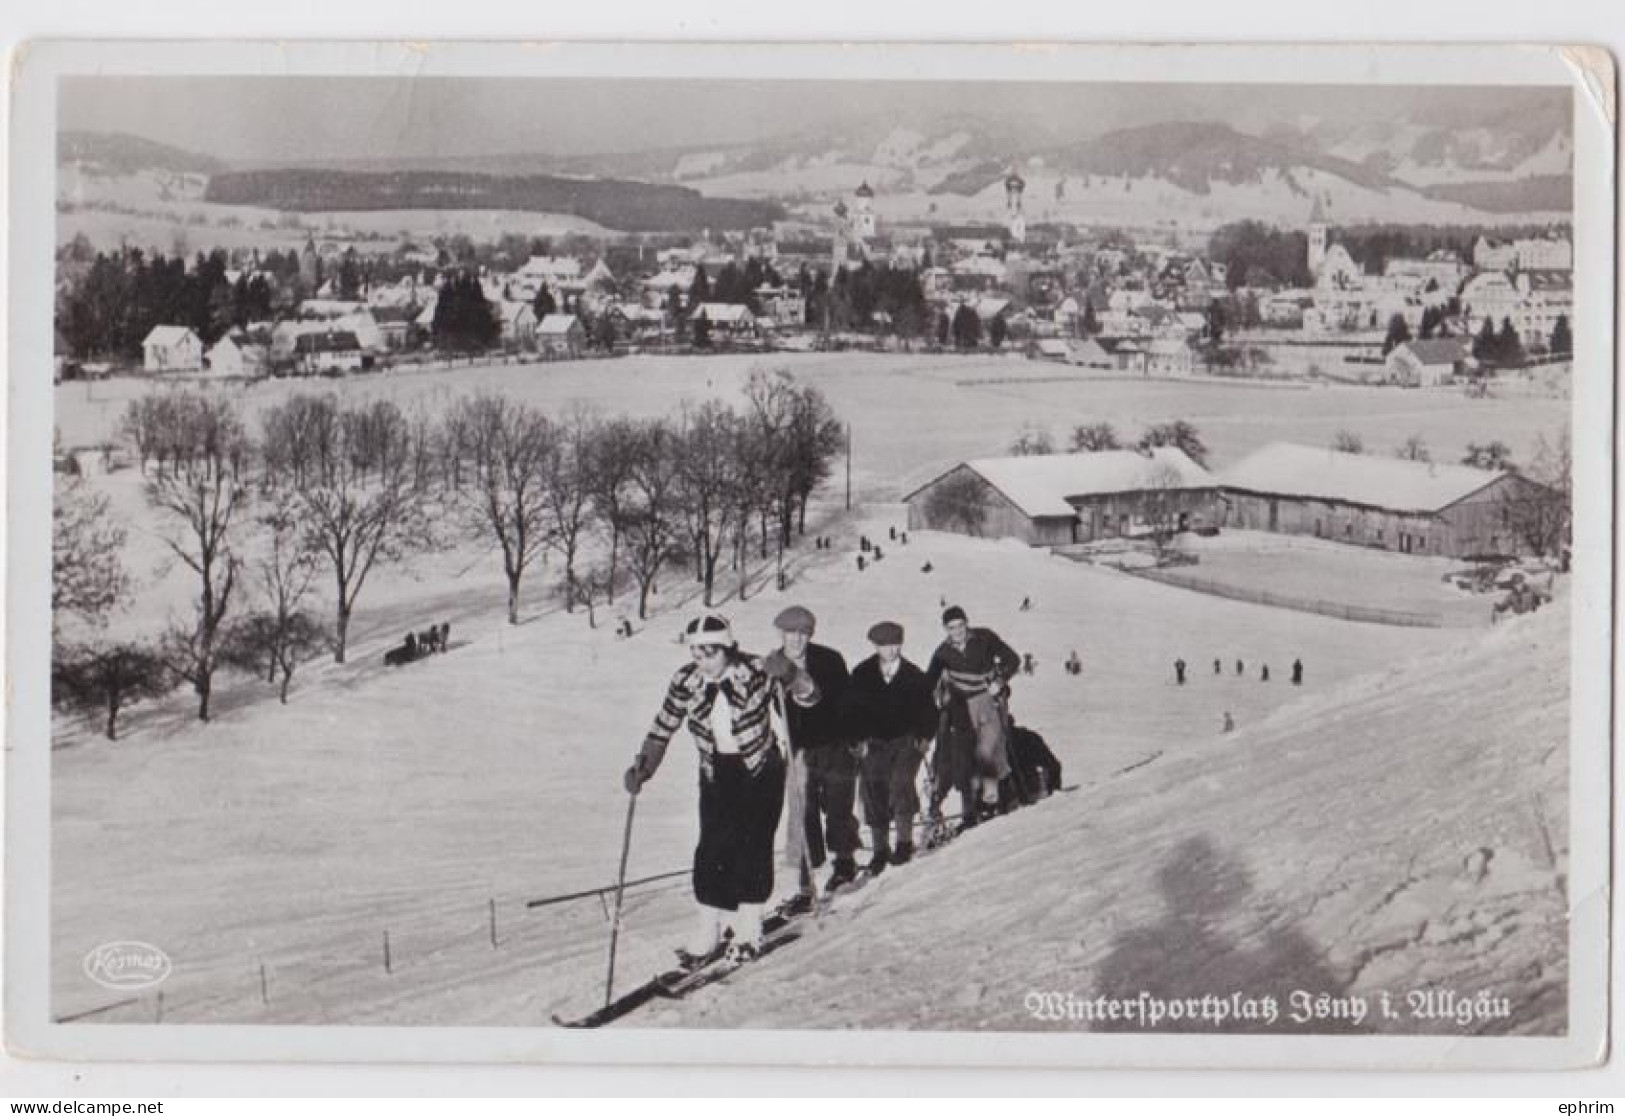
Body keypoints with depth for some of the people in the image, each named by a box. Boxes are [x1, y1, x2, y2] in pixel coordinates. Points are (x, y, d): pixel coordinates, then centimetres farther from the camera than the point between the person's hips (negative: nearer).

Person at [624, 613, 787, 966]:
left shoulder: (754, 673, -20)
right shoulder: (685, 681, -12)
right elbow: (662, 730, -5)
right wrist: (643, 767, -17)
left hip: (761, 768, -2)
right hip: (716, 772, 2)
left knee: (753, 844, -3)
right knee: (713, 847, -5)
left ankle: (749, 929, 10)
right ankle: (709, 930, 6)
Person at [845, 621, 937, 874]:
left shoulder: (913, 675, 1)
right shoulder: (862, 674, 1)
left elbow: (927, 708, 10)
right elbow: (852, 708, 6)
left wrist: (924, 736, -1)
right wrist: (858, 739, -3)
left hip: (907, 740, -1)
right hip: (874, 742, 1)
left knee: (901, 782, -21)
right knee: (874, 791, -3)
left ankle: (904, 842, -9)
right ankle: (880, 850, 9)